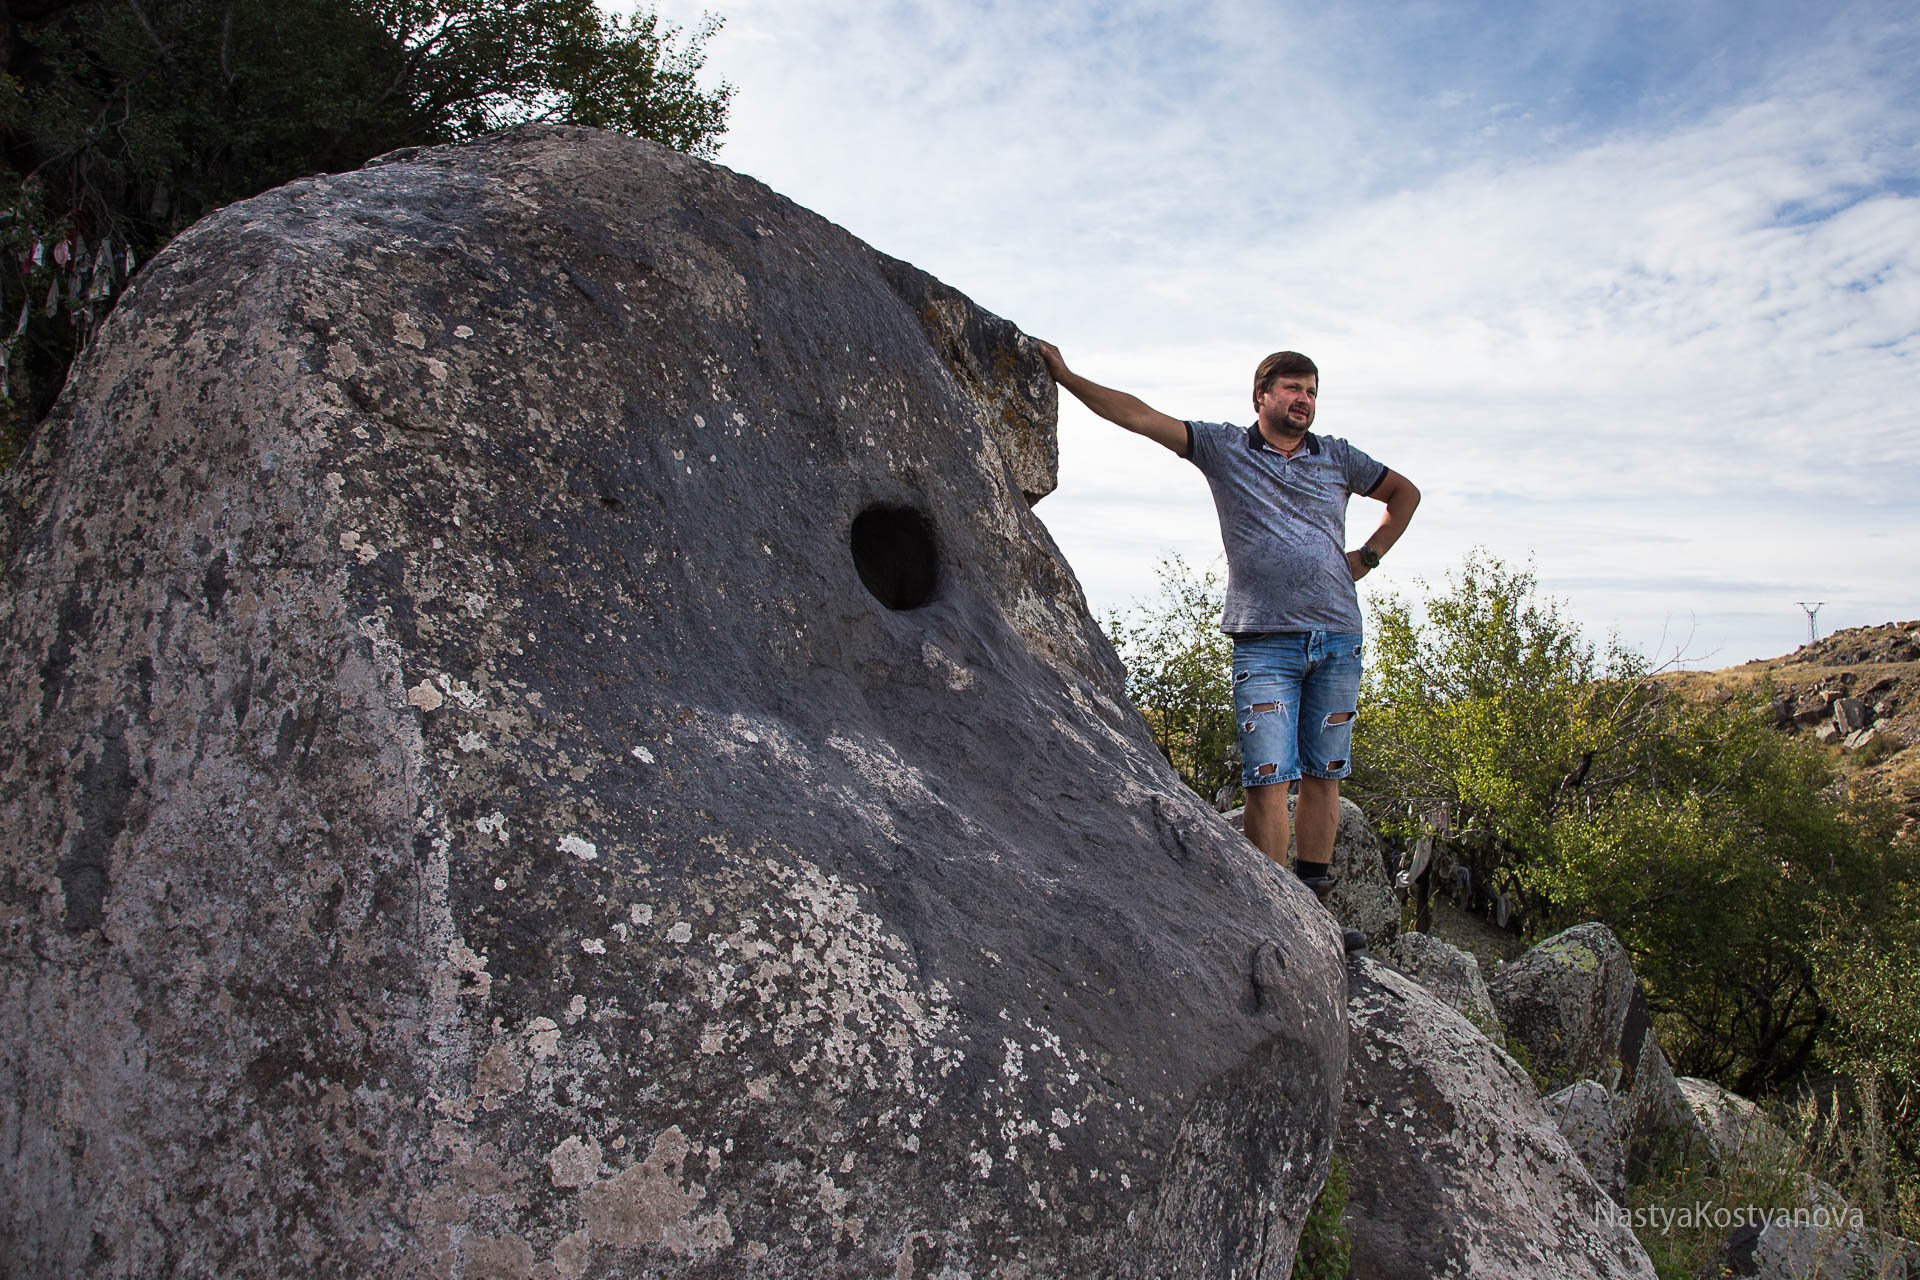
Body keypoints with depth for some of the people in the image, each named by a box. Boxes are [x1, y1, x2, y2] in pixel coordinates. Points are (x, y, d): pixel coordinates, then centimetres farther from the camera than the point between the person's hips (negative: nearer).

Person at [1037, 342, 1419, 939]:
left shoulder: (1337, 457, 15)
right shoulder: (1223, 448, 7)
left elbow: (1404, 493, 29)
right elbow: (1137, 414, 3)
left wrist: (1367, 556, 16)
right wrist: (1064, 376, -2)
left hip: (1338, 641, 3)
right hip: (1265, 641, -3)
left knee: (1323, 775, 6)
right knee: (1268, 781, -9)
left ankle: (1314, 906, 14)